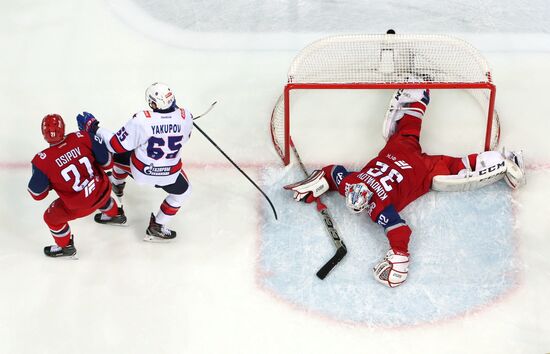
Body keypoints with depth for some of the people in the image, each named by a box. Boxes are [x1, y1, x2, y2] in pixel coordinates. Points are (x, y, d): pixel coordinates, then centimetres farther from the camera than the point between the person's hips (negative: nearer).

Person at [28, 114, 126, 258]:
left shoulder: (43, 161, -24)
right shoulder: (82, 138, -18)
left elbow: (37, 194, -11)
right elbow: (107, 162, -7)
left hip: (80, 206, -3)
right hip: (103, 191, 4)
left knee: (52, 217, 25)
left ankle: (66, 247, 45)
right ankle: (117, 215, 65)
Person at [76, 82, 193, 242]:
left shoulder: (141, 120, -31)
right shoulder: (185, 116, -23)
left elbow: (117, 145, -21)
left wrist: (93, 127, -12)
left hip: (140, 169, 0)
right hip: (169, 173, 0)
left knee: (120, 154, 32)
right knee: (182, 191, 31)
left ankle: (117, 185, 62)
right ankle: (156, 227, 32)